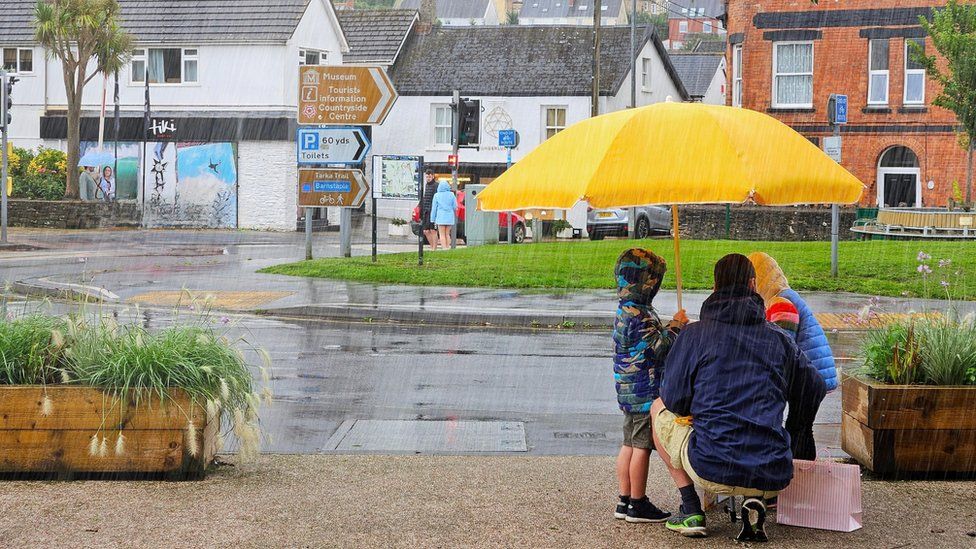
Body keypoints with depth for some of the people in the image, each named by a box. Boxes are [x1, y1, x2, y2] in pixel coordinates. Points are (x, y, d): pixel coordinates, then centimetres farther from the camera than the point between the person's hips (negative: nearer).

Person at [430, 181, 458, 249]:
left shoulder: (437, 195, -2)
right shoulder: (451, 195, 1)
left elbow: (434, 208, -1)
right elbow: (455, 207, 3)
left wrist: (433, 219, 4)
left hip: (441, 217, -3)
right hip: (450, 217, 3)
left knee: (442, 235, 0)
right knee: (447, 234, 13)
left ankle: (444, 249, -9)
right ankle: (447, 248, 10)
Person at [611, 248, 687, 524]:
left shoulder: (627, 310, 13)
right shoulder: (638, 315, -20)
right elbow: (659, 347, -21)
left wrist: (672, 326, 11)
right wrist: (676, 326, -9)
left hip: (629, 392, 10)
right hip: (645, 392, -10)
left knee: (629, 444, 13)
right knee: (642, 447, -3)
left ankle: (625, 501, 19)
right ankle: (637, 504, 3)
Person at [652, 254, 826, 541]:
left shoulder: (694, 334, 1)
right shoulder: (778, 339, 9)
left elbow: (675, 400, 1)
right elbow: (815, 389, 17)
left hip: (711, 469, -2)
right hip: (772, 479, 3)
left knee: (659, 409, 24)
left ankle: (691, 511, 15)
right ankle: (754, 501, 7)